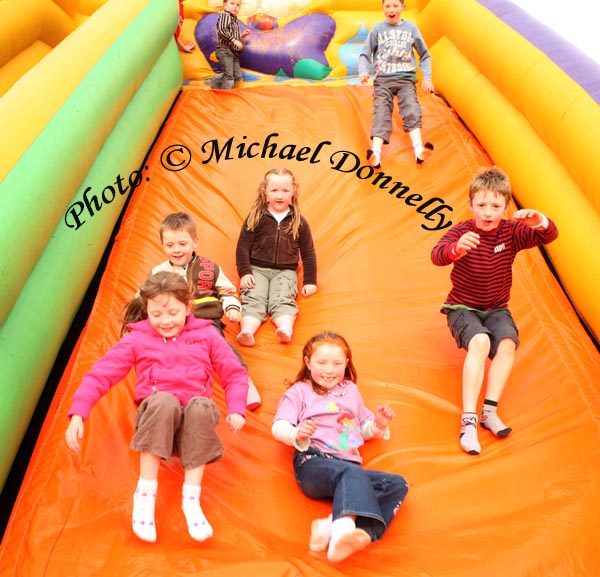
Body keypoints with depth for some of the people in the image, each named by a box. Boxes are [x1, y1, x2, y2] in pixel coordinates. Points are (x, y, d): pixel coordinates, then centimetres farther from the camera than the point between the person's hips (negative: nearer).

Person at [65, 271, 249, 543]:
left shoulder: (206, 335, 10)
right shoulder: (136, 339, 9)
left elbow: (234, 374, 10)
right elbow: (100, 374, 2)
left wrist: (236, 409, -7)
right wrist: (78, 413, -12)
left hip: (194, 415, 1)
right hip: (155, 413, 0)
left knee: (201, 406, -36)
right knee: (164, 400, -37)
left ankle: (191, 498, -30)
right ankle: (145, 493, -29)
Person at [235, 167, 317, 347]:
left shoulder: (299, 222, 6)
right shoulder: (255, 218, 3)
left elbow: (308, 252, 11)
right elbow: (243, 247, 4)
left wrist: (310, 281, 6)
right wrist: (244, 273, -7)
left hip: (285, 271, 0)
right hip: (257, 269, 0)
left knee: (283, 300, -25)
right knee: (253, 300, -24)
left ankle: (286, 329, -50)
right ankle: (246, 332, -45)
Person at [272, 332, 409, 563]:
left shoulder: (350, 390, 27)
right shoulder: (300, 391, 13)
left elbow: (364, 430, 35)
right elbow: (278, 427, 0)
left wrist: (378, 425, 11)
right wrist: (298, 435, -22)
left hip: (351, 468, 6)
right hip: (313, 462, -5)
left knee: (398, 485, -17)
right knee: (352, 472, -36)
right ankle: (343, 529, -58)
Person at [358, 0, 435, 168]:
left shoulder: (411, 28, 8)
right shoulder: (377, 29, 7)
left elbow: (424, 55, 14)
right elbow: (365, 54, 7)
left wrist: (427, 78, 4)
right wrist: (363, 71, -13)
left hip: (406, 78, 1)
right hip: (383, 79, 0)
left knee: (411, 110, -22)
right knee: (381, 113, -20)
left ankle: (419, 150, -41)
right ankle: (375, 154, -40)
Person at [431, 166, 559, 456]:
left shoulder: (512, 231, -5)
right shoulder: (461, 231, -12)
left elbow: (549, 236, -20)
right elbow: (436, 255, -32)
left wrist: (540, 222, -44)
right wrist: (456, 249, -56)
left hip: (496, 309, 3)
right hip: (463, 308, -3)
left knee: (508, 343, -27)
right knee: (480, 341, -32)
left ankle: (490, 411, -20)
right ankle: (469, 419, -32)